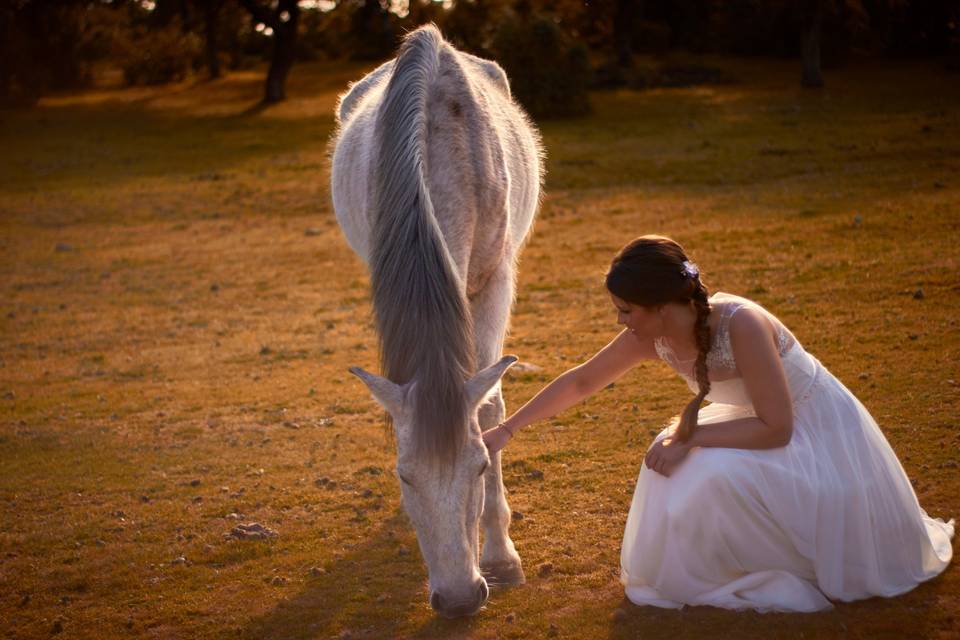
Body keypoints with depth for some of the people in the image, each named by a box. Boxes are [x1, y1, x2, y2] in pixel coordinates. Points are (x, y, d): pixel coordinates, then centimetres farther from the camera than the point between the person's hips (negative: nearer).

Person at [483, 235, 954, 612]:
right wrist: (507, 430, 0)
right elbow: (581, 381, 0)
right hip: (766, 422, 7)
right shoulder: (653, 336, -14)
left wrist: (690, 438, -28)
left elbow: (775, 428, -31)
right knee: (671, 460, -12)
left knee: (716, 474, -28)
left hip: (817, 433, -7)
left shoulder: (741, 325, -35)